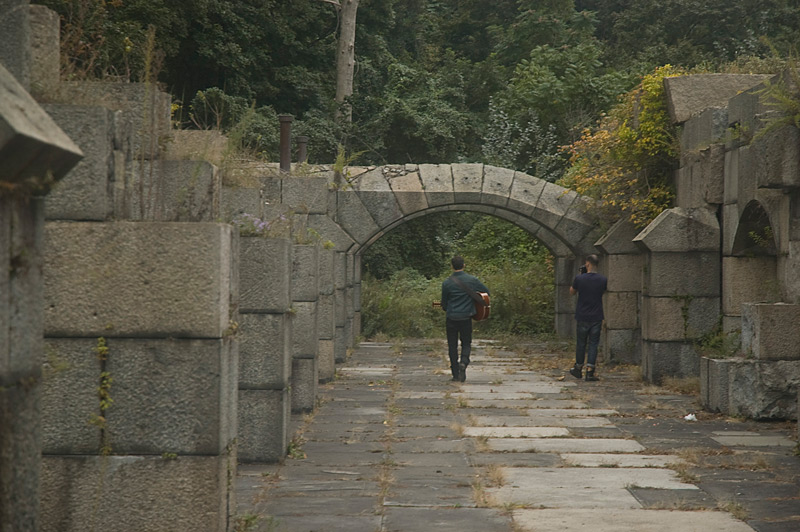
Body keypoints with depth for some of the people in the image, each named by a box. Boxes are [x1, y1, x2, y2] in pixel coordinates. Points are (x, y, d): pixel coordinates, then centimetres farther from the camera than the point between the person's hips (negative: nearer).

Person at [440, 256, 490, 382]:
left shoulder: (447, 283, -6)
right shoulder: (472, 280, -3)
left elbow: (444, 303, 3)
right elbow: (487, 292, 8)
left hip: (451, 319, -1)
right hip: (466, 318, 1)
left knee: (452, 346, 10)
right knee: (466, 344, 13)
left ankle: (456, 374, 9)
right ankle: (464, 362, -15)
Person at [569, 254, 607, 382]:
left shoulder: (579, 278, -11)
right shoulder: (603, 280, -6)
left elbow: (572, 292, 7)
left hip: (582, 317, -1)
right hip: (597, 318, 1)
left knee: (581, 344, 12)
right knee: (593, 344, 4)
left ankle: (578, 370, 26)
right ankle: (590, 371, -2)